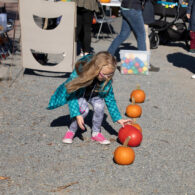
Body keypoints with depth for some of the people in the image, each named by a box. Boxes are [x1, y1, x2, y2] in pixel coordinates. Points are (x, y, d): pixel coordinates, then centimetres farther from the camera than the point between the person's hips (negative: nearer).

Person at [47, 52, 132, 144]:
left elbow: (110, 99, -14)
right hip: (78, 94, -3)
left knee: (99, 106, -28)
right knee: (83, 109, -31)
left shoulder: (106, 80, -26)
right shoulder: (80, 72, -37)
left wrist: (118, 118, -18)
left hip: (94, 95, 3)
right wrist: (77, 114, -39)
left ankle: (96, 133, -6)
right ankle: (71, 131, -7)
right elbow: (72, 94, -31)